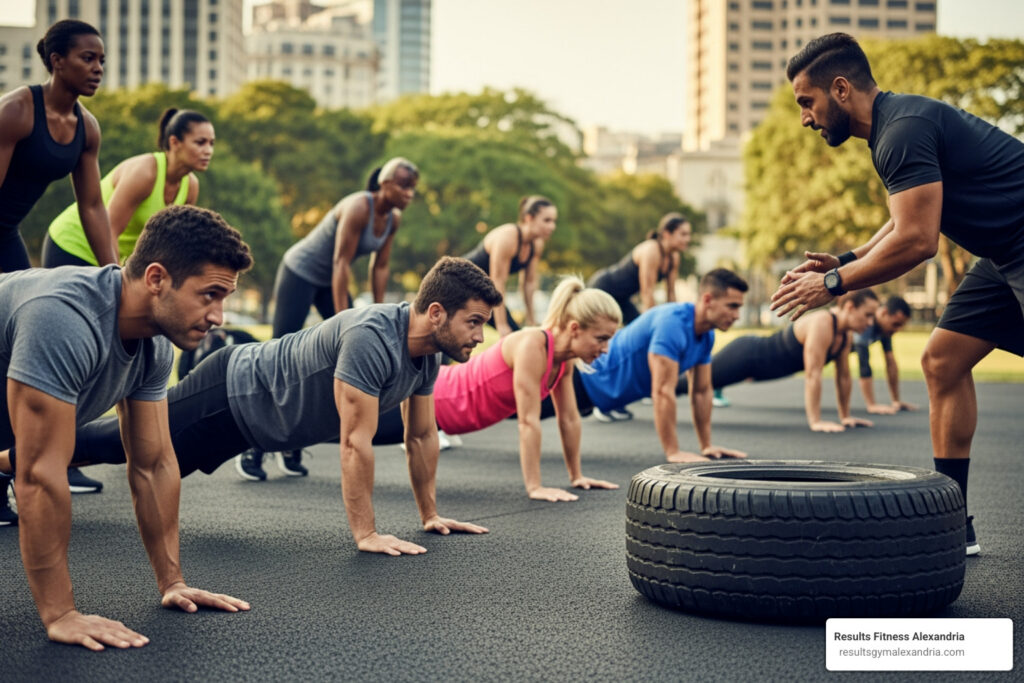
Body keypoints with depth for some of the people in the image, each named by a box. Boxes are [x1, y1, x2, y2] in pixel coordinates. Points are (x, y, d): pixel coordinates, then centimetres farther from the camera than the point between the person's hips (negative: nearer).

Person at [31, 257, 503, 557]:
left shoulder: (427, 354, -9)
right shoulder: (371, 338, -38)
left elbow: (421, 436, 3)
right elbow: (355, 442, -38)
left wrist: (429, 514, 5)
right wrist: (365, 534, -35)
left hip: (252, 408, 8)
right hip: (230, 395, -8)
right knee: (125, 442, 9)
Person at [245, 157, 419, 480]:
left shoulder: (393, 219, -3)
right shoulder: (358, 208, -26)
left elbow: (380, 267, 3)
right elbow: (341, 263, -27)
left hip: (329, 281, 8)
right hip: (299, 272, -8)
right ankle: (252, 450, -4)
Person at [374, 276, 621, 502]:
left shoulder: (565, 358, -10)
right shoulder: (532, 346, -35)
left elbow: (570, 419, 1)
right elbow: (528, 421, -35)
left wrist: (577, 476, 3)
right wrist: (534, 487, -33)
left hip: (448, 396, 8)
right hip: (427, 400, -8)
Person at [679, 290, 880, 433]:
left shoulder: (846, 334, -6)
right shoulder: (821, 324, -34)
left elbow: (843, 376, 4)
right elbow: (812, 374, -37)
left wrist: (845, 416, 6)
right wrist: (815, 422, -37)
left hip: (758, 357, 9)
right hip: (744, 356, -9)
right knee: (687, 382, 2)